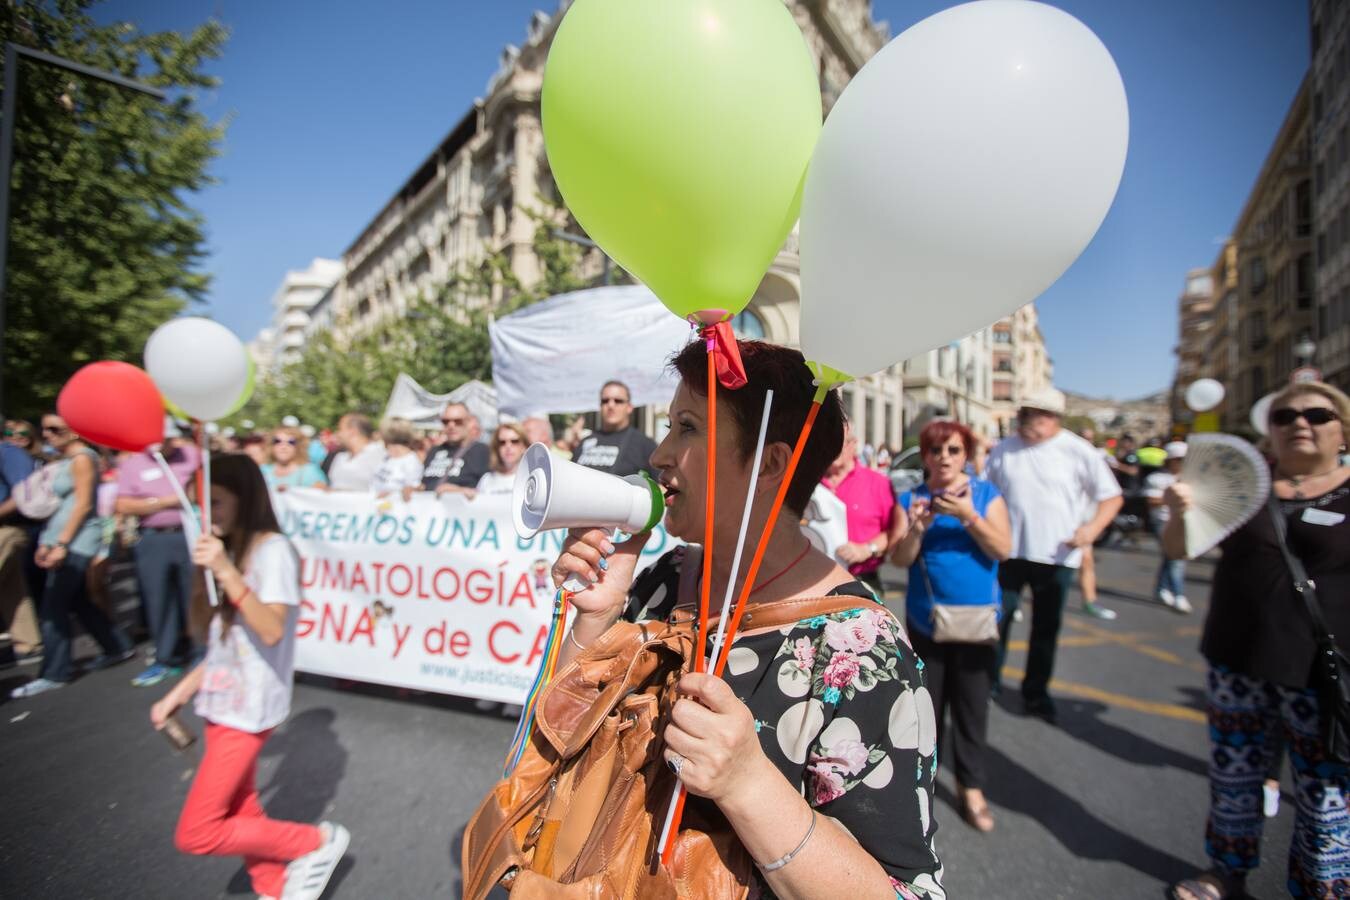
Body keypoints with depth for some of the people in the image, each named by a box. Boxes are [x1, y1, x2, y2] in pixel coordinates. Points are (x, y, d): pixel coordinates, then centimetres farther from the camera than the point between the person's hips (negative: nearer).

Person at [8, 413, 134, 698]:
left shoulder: (82, 458, -11)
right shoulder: (63, 461, 16)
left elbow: (83, 504, -17)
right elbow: (59, 506, 18)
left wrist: (61, 544, -19)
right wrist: (47, 542, 13)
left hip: (77, 542, -9)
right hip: (64, 541, 9)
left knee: (52, 608, -6)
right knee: (78, 602, 14)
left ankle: (54, 673, 2)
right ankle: (118, 647, 24)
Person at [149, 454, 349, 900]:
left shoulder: (273, 550, -17)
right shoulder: (232, 550, 11)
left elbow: (271, 631, -28)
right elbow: (224, 645, 16)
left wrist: (226, 572, -36)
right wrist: (179, 693, 15)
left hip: (249, 708, -8)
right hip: (224, 702, 8)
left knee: (196, 833, -3)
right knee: (240, 816, 14)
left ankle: (318, 841, 9)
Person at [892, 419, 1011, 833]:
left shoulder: (986, 494, 0)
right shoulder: (911, 499, 0)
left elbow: (1002, 549, -10)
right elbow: (900, 558, -6)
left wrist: (968, 516, -23)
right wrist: (919, 526, -24)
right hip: (925, 618, 1)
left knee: (972, 703, 6)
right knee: (927, 701, 9)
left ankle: (971, 786, 21)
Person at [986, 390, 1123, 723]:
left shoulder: (1078, 451, -4)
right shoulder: (1004, 450, 4)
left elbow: (1111, 497, 1)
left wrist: (1092, 527, -15)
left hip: (1056, 556, -1)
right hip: (1008, 551, 1)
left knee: (1046, 627, 11)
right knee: (997, 618, 3)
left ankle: (1036, 693, 27)